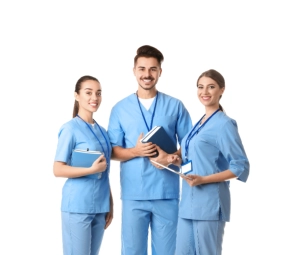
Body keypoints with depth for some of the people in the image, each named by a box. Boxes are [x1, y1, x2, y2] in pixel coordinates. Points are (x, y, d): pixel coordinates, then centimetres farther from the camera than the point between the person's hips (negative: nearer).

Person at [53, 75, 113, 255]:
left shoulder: (102, 131, 11)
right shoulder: (70, 129, -8)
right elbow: (58, 169, -12)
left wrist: (110, 204, 14)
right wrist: (92, 169, -20)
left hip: (99, 207, 7)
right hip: (78, 206, -6)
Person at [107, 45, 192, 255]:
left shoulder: (175, 106, 6)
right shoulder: (120, 109, 7)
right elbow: (113, 151, 6)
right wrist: (135, 151, -13)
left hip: (166, 192, 0)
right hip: (133, 194, 0)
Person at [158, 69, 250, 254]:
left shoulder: (224, 124, -9)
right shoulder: (200, 124, 15)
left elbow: (241, 167, -12)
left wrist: (203, 180, -18)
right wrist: (177, 161, 5)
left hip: (209, 202, -8)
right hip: (189, 201, 8)